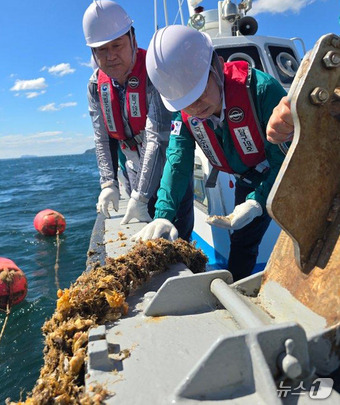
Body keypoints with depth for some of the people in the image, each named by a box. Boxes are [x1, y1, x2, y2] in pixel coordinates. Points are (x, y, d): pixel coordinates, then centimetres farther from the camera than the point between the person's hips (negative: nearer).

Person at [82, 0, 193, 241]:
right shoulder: (96, 84, -2)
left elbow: (158, 138, -29)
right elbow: (102, 139, -1)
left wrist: (141, 196, -32)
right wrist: (109, 183, -13)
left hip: (169, 171, -5)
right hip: (135, 174, 5)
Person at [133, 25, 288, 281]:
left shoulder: (261, 89, -33)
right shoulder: (184, 112, -15)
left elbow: (287, 156, -29)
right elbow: (177, 162, -23)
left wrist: (257, 202, -36)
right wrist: (163, 215, -36)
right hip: (248, 181, 5)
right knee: (241, 243, 12)